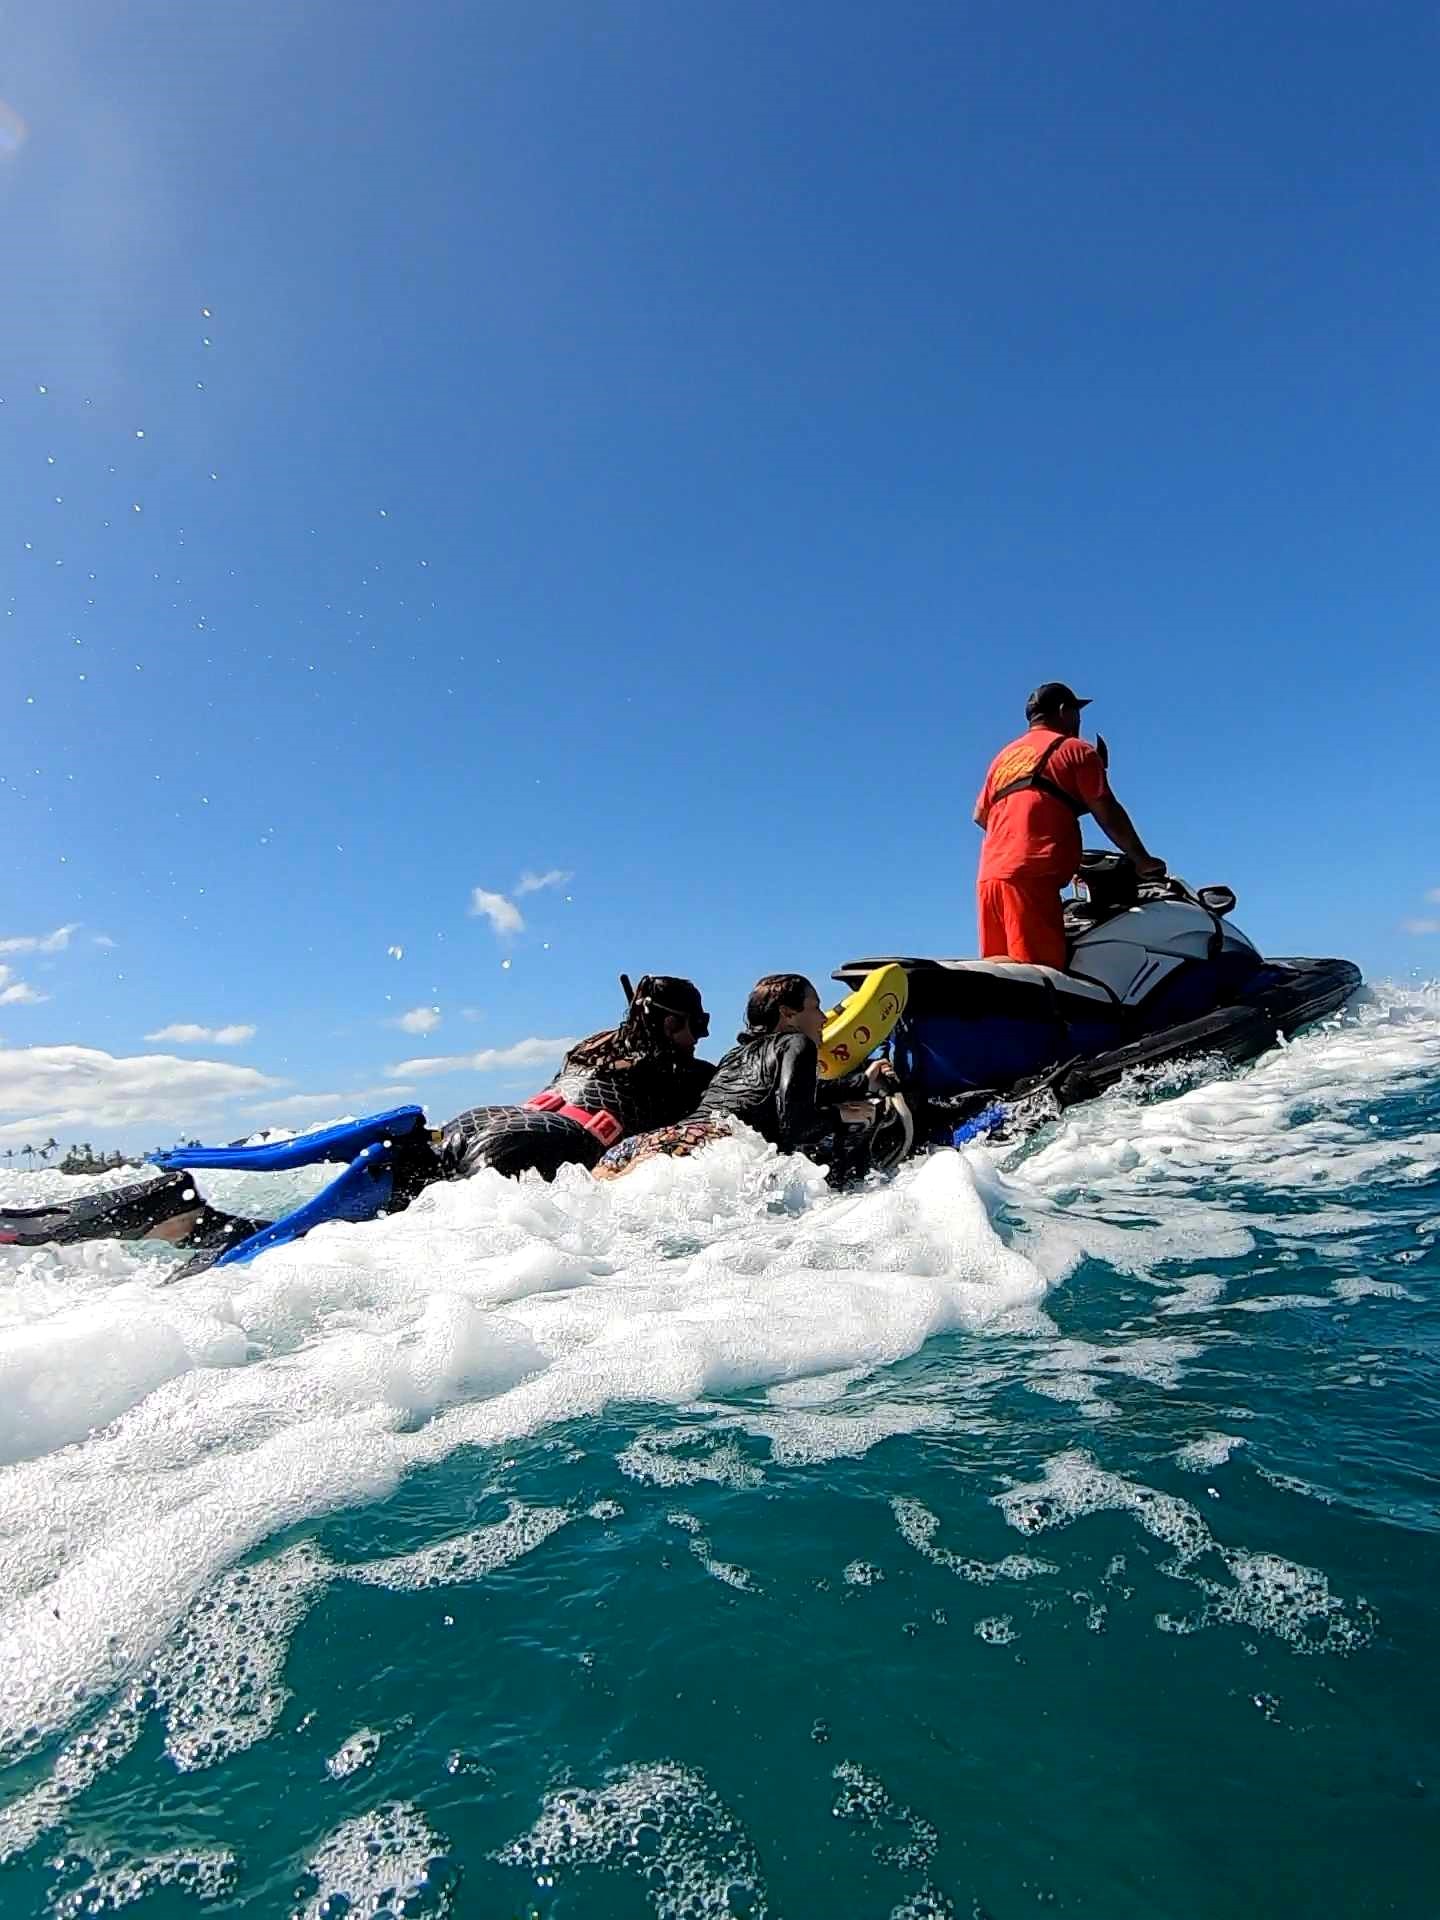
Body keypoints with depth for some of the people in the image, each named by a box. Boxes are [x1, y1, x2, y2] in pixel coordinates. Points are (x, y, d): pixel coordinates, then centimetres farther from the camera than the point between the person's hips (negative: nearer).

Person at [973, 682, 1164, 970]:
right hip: (1031, 878, -7)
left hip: (989, 877, 7)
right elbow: (1107, 813, 4)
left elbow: (980, 815, 28)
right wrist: (1142, 861, 13)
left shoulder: (1005, 755, 27)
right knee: (1036, 970, -17)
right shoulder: (1075, 750, 9)